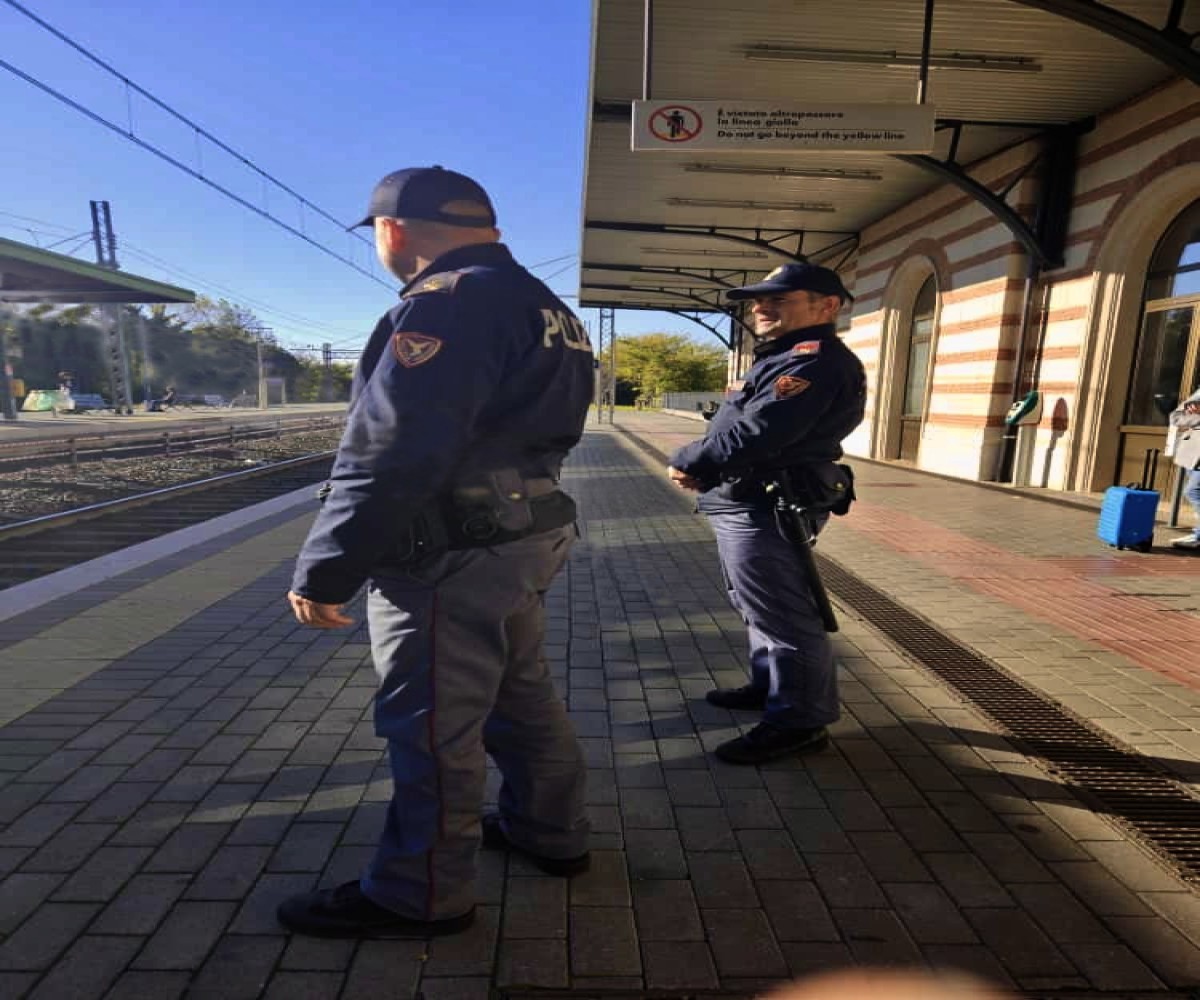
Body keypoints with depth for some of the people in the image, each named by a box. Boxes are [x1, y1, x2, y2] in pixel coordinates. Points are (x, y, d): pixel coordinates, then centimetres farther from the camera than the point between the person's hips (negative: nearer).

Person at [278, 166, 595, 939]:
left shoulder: (447, 304, -18)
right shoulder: (541, 306, 14)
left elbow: (388, 456, -22)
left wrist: (325, 572, -16)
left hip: (454, 556, -10)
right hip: (520, 538, 10)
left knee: (431, 727, 4)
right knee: (522, 696, 21)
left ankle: (419, 895, 22)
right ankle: (550, 831, 38)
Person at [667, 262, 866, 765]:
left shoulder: (815, 359, -17)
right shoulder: (787, 358, 20)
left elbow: (756, 434, -26)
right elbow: (738, 426, 17)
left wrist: (687, 462, -11)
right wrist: (703, 467, -1)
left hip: (765, 509, -11)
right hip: (752, 505, 11)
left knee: (784, 616, -2)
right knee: (763, 609, 21)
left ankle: (799, 721, 10)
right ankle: (769, 685, 36)